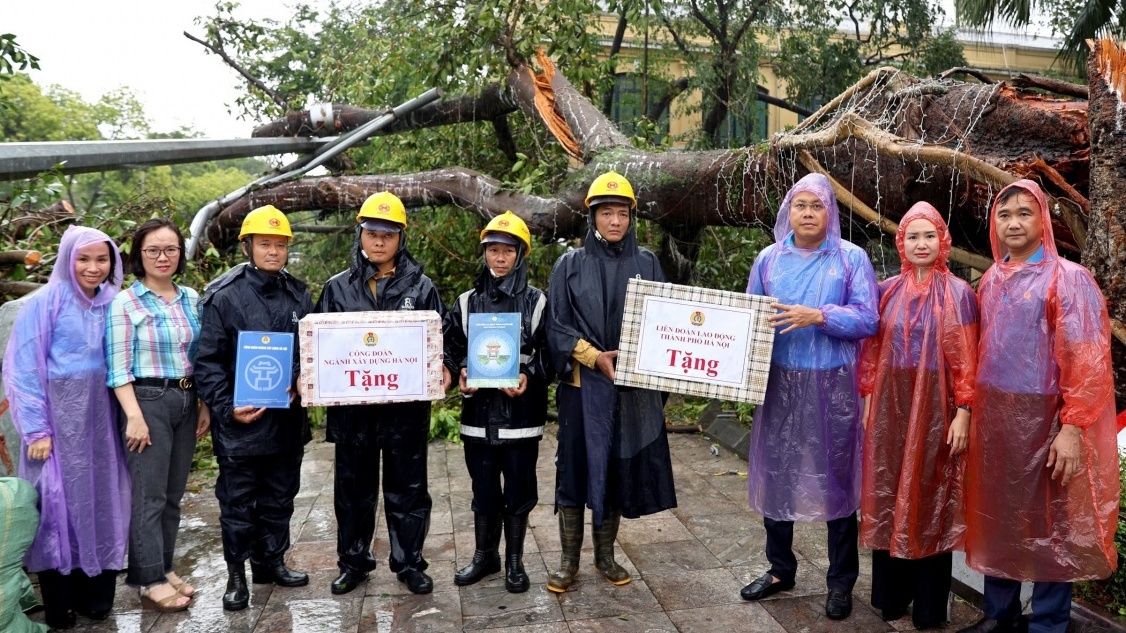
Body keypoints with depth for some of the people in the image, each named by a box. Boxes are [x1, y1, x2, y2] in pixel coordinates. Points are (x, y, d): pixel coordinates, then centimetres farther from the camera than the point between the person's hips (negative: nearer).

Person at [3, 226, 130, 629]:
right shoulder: (46, 302, -8)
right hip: (58, 414, -4)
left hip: (100, 417, 4)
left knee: (100, 500, 9)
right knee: (60, 499, 3)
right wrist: (36, 429, -13)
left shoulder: (112, 303, 6)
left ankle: (94, 594, 22)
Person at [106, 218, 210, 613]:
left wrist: (204, 405, 10)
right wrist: (134, 416, -16)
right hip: (148, 401, -5)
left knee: (173, 494, 12)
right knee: (149, 495, -1)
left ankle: (165, 568, 24)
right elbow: (118, 367, -10)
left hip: (186, 401, 5)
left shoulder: (191, 299, 9)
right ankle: (151, 580, 9)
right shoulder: (125, 303, -6)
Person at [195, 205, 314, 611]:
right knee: (237, 502, 7)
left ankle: (271, 561, 31)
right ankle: (236, 575, 20)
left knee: (280, 497, 15)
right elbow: (208, 361, -7)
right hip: (240, 422, -4)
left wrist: (300, 385, -5)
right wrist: (226, 407, -16)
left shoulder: (299, 295, 9)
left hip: (287, 418, 5)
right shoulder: (223, 296, -6)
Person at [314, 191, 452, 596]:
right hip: (351, 407, 2)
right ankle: (353, 562, 29)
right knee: (353, 489, 13)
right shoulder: (338, 288, 7)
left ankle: (409, 563, 22)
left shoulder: (421, 288, 4)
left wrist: (443, 372, -15)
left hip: (407, 407, -1)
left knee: (407, 490, 8)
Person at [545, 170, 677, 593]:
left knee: (619, 468, 7)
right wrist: (594, 357, -14)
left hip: (634, 387, 2)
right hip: (583, 385, -1)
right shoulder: (570, 265, 2)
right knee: (576, 467, 2)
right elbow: (556, 325, -2)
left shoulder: (646, 263, 6)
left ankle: (605, 555, 23)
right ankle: (569, 560, 15)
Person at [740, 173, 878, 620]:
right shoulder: (769, 258, 7)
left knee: (836, 477, 4)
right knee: (776, 472, 9)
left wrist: (817, 317, -21)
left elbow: (867, 319, -8)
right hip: (779, 382, 3)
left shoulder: (851, 258, -1)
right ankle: (780, 569, 27)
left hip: (833, 385, -3)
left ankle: (841, 582, 19)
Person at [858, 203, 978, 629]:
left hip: (934, 407, -3)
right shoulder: (888, 291, 6)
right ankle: (890, 595, 24)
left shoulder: (957, 293, -3)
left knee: (931, 499, 5)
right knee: (888, 498, 9)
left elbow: (966, 359, -6)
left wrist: (963, 413, -10)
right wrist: (868, 401, 6)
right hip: (891, 406, 3)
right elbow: (873, 349, 8)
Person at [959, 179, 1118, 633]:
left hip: (1043, 417, -5)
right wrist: (973, 409, 9)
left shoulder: (1068, 278, -7)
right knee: (996, 515, 13)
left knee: (1049, 521, 5)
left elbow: (1086, 359, -13)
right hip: (992, 417, 6)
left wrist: (1073, 427, -18)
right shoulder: (990, 280, 10)